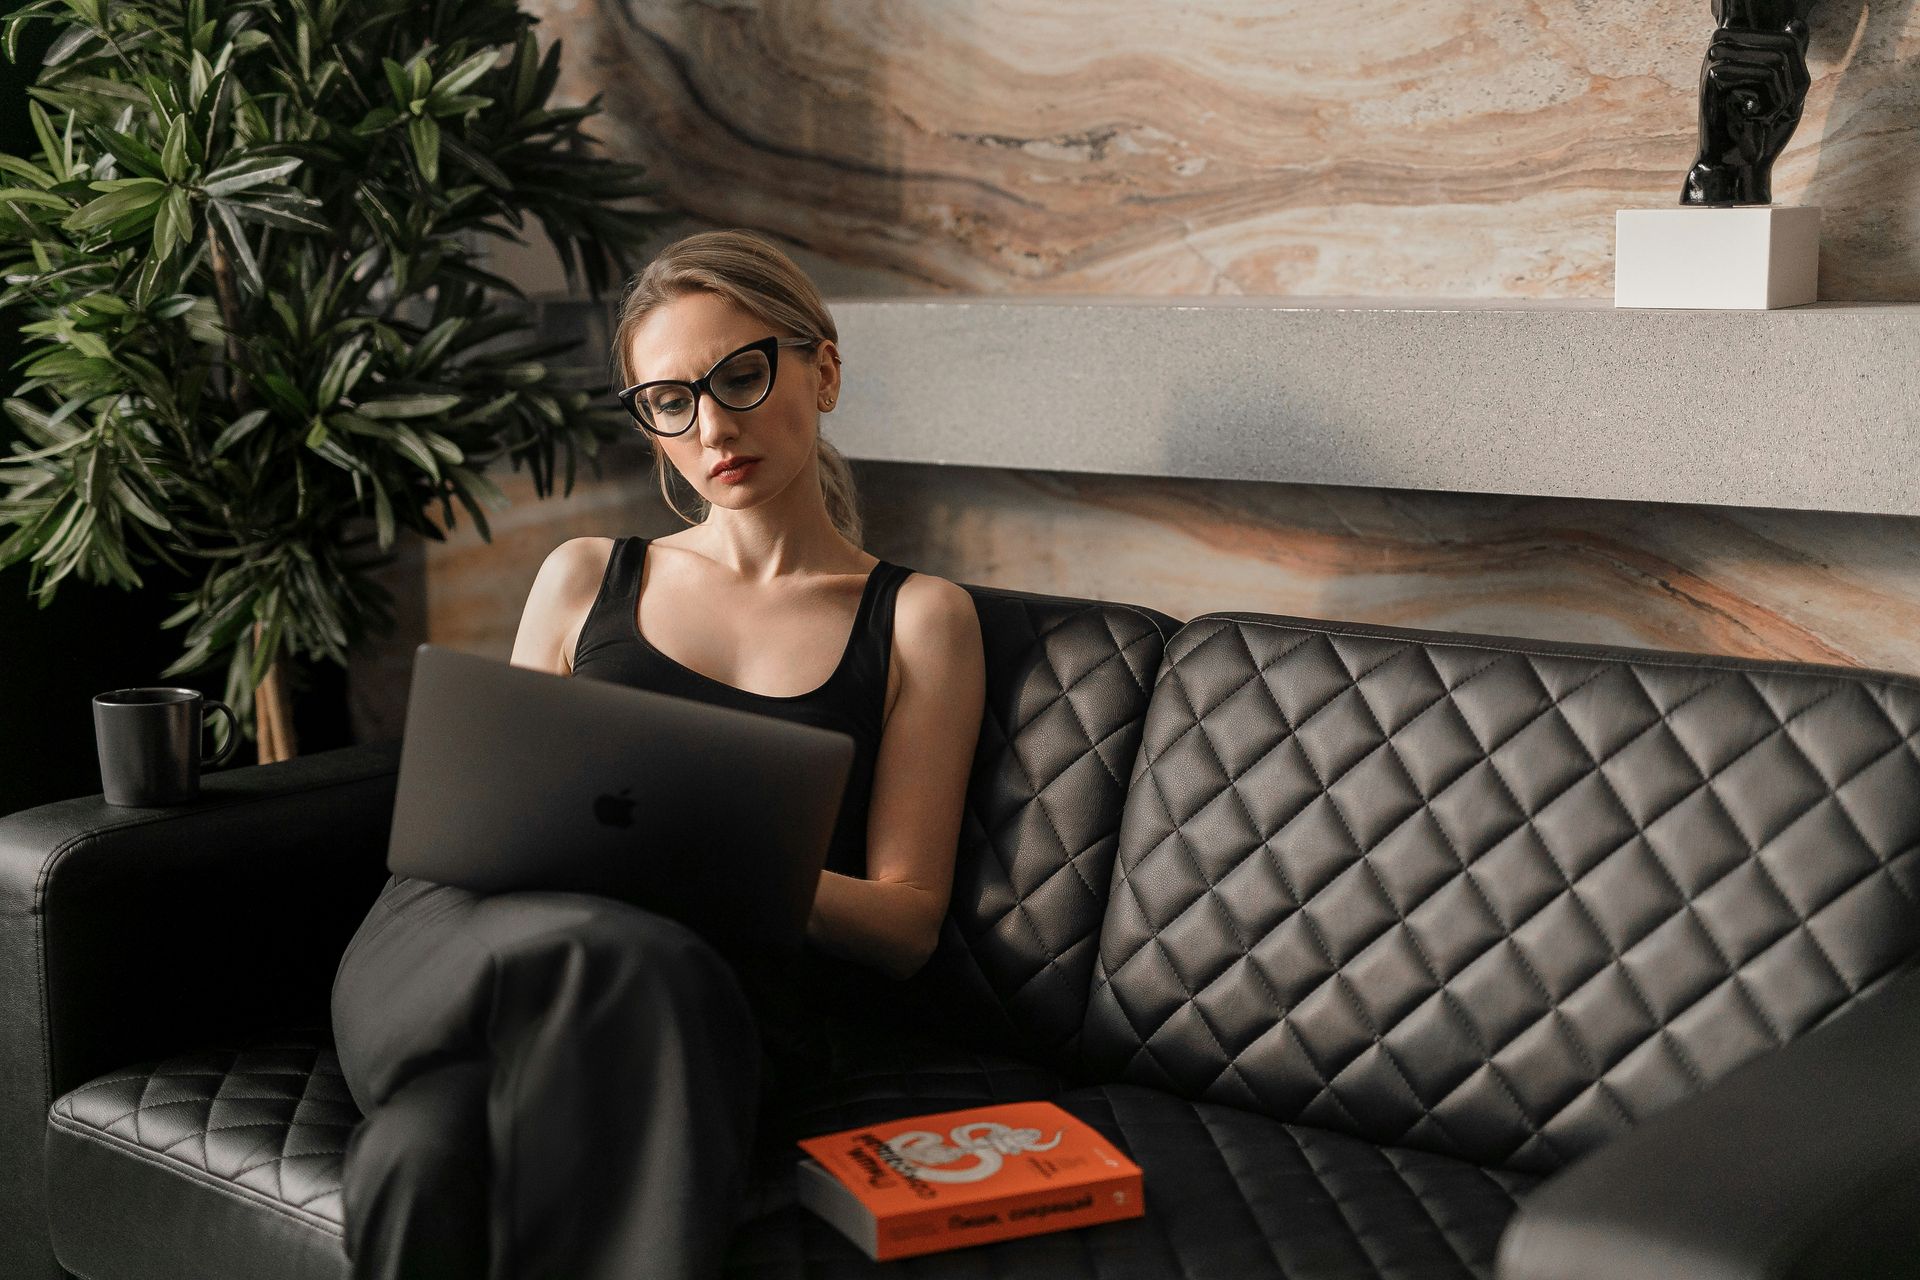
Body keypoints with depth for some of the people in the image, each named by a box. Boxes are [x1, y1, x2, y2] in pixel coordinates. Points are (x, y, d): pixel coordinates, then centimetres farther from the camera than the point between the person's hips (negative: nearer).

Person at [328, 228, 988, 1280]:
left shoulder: (918, 619, 17)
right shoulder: (584, 579, 26)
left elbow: (907, 923, 9)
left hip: (709, 993, -2)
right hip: (458, 949, 2)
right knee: (605, 952, -40)